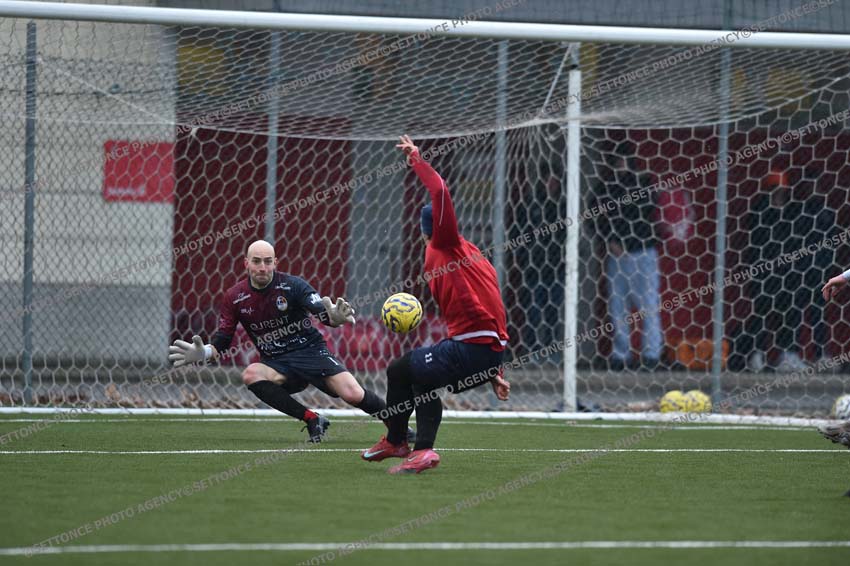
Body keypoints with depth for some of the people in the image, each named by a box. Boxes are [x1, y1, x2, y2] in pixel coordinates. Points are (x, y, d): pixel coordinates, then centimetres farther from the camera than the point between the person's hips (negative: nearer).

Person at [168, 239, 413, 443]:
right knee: (250, 374, -32)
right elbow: (222, 340, 3)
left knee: (353, 395, -23)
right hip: (276, 365, 2)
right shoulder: (235, 297, -1)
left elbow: (321, 312, -21)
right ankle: (311, 420, -22)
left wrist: (334, 317, -46)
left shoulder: (292, 285, -10)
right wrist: (203, 353, -19)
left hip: (310, 351, -2)